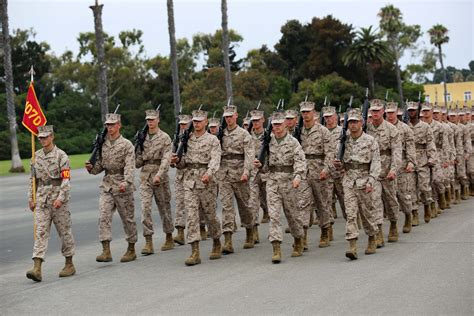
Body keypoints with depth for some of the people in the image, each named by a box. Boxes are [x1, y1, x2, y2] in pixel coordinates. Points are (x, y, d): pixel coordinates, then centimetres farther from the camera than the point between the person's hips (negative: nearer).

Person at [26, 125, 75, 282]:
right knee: (40, 233, -5)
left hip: (58, 200, -4)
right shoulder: (36, 156, 10)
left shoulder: (61, 156, -7)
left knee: (65, 231, 6)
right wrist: (31, 198, 12)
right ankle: (37, 268, -13)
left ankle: (69, 264, 19)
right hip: (42, 200, 4)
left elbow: (66, 179, -13)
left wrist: (60, 198, -22)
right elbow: (33, 179, 16)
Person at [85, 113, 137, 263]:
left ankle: (131, 250, 19)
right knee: (103, 217, -8)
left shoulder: (127, 145, -7)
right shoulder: (103, 144, 9)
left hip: (122, 186, -4)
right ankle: (106, 251, -11)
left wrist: (126, 182, -34)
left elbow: (130, 166, -18)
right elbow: (100, 165, 15)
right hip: (107, 185, 4)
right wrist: (91, 168, -7)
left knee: (127, 218, 6)